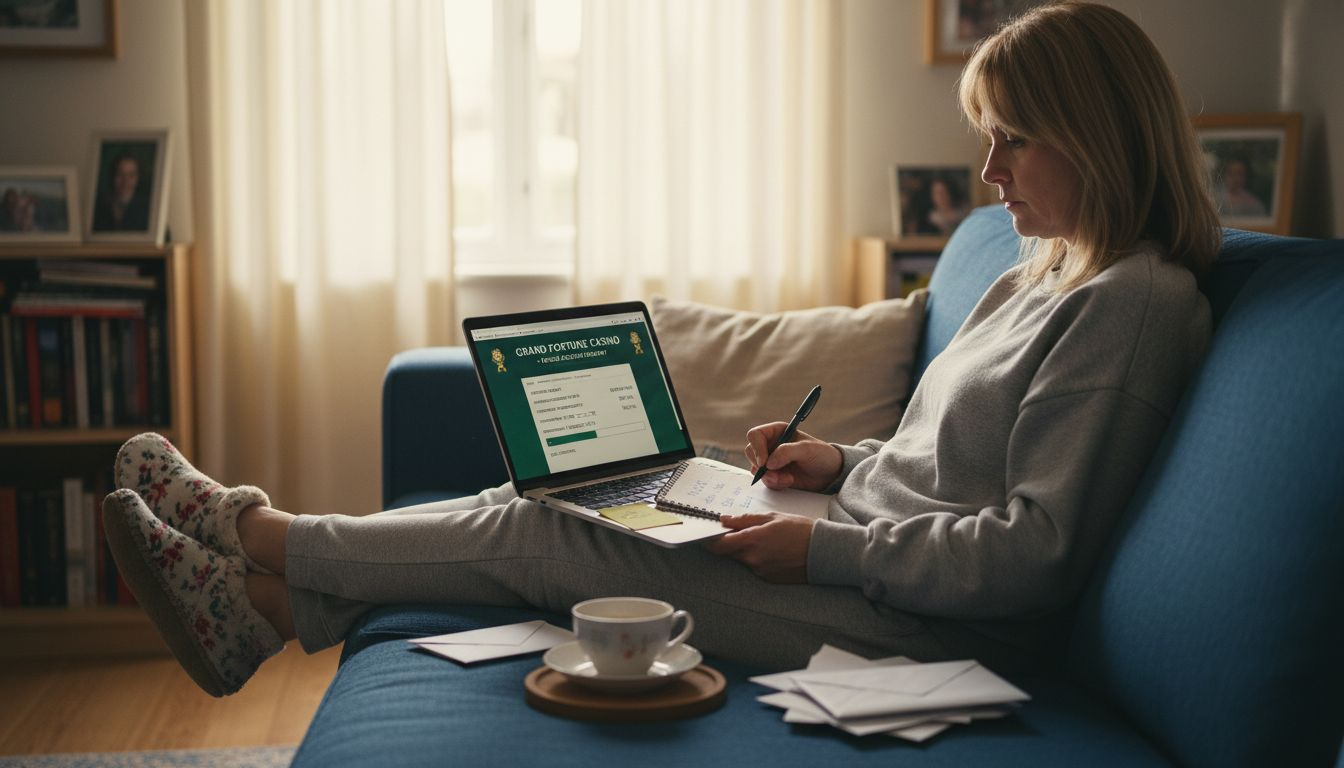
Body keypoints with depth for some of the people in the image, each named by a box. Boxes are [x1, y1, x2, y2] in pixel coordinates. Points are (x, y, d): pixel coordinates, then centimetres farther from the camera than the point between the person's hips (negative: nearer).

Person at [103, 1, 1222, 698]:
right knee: (533, 514, 0)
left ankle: (260, 534, 11)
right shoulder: (1042, 280, 15)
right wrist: (841, 462, 7)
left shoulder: (1136, 303, -16)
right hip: (859, 557, 9)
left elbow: (1031, 554, -22)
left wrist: (826, 547, -19)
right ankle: (265, 604, 7)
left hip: (912, 624, -9)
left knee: (529, 537, -7)